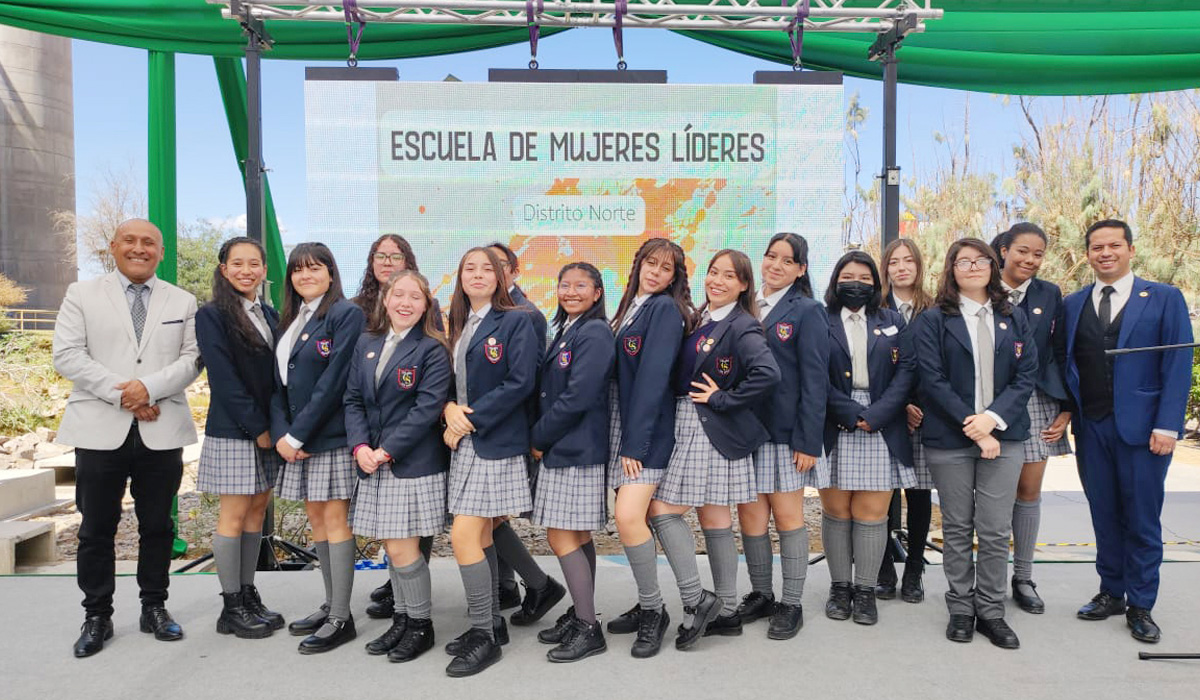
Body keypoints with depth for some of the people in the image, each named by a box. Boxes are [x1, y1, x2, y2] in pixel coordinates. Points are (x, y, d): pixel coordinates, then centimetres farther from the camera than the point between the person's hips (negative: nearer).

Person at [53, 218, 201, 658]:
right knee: (97, 529, 6)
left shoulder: (182, 302, 11)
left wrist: (150, 387, -15)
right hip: (100, 430, -1)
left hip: (162, 431, 1)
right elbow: (67, 355, -3)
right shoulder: (82, 295, 7)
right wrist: (121, 395, -13)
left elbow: (192, 358, 2)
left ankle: (154, 608, 23)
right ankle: (97, 616, 19)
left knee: (157, 525, 9)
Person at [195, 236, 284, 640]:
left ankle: (249, 596, 19)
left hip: (268, 429, 6)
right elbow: (224, 379, -12)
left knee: (257, 511, 10)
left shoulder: (270, 315, 12)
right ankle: (232, 607, 9)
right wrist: (257, 427, -14)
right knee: (234, 514, -1)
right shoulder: (211, 316, -6)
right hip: (233, 430, -6)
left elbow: (277, 374, 11)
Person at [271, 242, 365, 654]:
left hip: (331, 435, -7)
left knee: (335, 519, -5)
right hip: (295, 439, 8)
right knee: (316, 518, 12)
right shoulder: (289, 322, 16)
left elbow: (334, 381, -15)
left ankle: (341, 619, 2)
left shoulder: (346, 315, -8)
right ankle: (331, 605, 23)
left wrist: (298, 434, -16)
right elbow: (278, 382, 11)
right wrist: (281, 433, -4)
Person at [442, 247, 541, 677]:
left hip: (494, 442, -7)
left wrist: (470, 420, -16)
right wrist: (449, 408, -8)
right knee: (480, 536, 12)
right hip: (464, 443, 7)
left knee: (464, 536, -10)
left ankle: (484, 636, 3)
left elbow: (520, 383, -16)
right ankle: (491, 625, 25)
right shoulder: (458, 325, 14)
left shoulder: (516, 321, -7)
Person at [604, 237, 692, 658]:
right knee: (634, 517, 11)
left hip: (649, 431, -8)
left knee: (629, 516, -17)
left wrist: (635, 443, -19)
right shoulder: (631, 308, 15)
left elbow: (653, 378, -17)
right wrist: (623, 440, 9)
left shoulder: (665, 309, -10)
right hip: (623, 427, 8)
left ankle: (653, 610, 1)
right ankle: (646, 606, 23)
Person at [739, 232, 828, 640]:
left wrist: (808, 441, -14)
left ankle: (792, 606, 17)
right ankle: (760, 596, 23)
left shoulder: (806, 311, -4)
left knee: (787, 515, 4)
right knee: (749, 515, 7)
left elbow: (815, 380, -8)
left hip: (785, 433, -4)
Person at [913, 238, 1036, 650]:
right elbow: (933, 381, -8)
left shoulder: (1014, 319, 10)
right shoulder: (933, 321, 0)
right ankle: (961, 609, 20)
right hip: (949, 438, -2)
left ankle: (991, 612, 16)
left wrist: (992, 418, -12)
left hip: (1003, 435, 2)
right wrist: (973, 428, -13)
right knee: (957, 529, 8)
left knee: (996, 531, 2)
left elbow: (1026, 376, 2)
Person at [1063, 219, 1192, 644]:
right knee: (1104, 516, 12)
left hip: (1142, 428, -3)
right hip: (1091, 429, 3)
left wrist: (1166, 426, -11)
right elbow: (1063, 363, 10)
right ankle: (1111, 593, 25)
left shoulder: (1165, 299, 0)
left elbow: (1178, 367, -5)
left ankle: (1140, 606, 17)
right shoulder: (1072, 304, 9)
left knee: (1142, 519, 4)